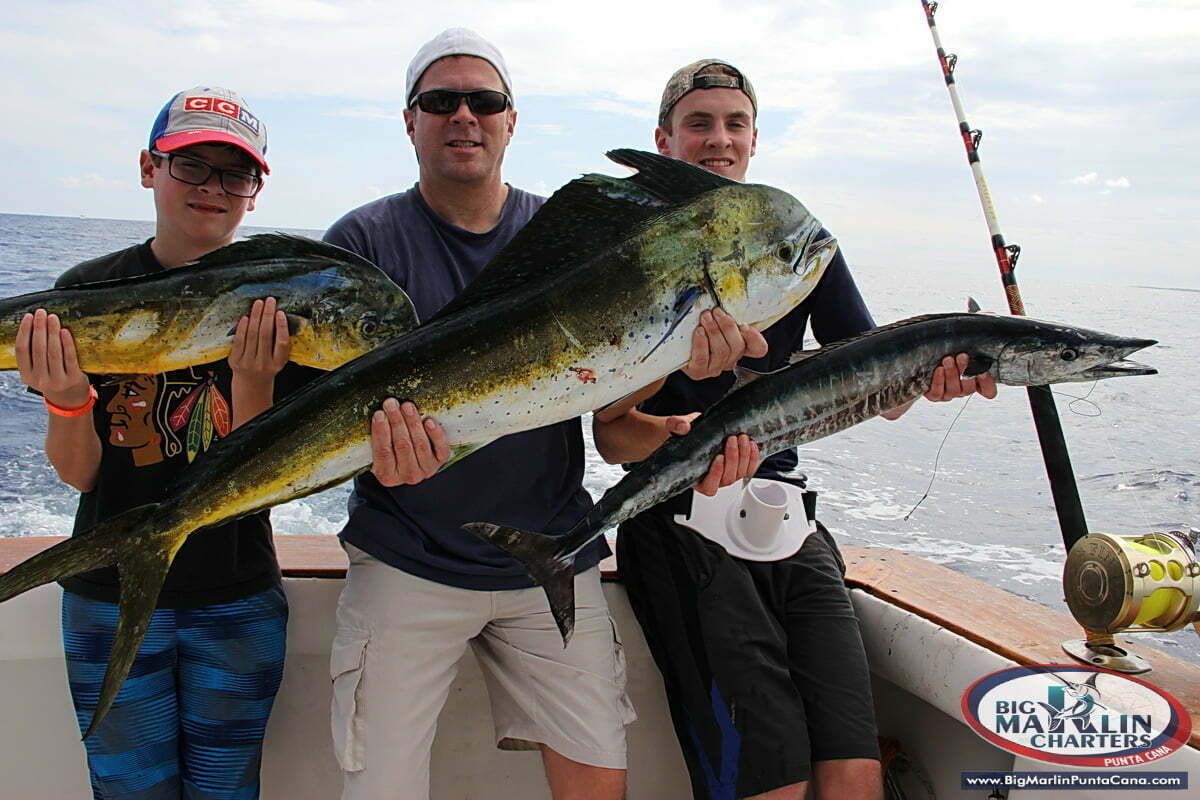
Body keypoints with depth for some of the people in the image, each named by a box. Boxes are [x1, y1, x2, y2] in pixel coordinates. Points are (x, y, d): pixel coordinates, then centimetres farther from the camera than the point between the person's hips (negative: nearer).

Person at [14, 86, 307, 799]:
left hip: (238, 602, 0)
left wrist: (252, 382, -27)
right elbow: (79, 474, -5)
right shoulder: (88, 292, -5)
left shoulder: (275, 306, -7)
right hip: (110, 601, 0)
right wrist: (68, 399, -25)